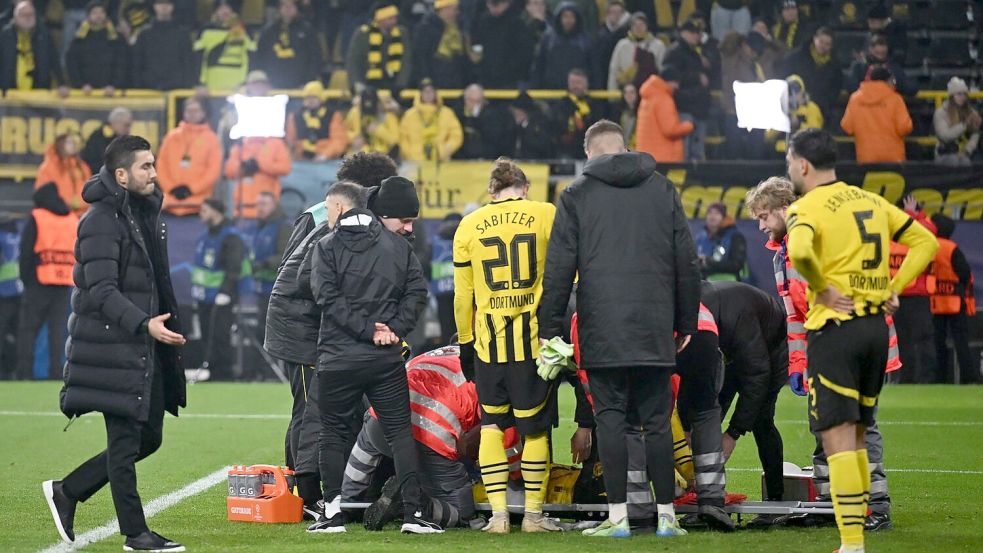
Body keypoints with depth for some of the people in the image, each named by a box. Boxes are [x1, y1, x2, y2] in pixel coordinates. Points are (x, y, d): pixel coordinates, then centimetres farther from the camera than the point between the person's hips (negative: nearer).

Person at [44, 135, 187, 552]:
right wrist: (144, 323, -32)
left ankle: (67, 492, 22)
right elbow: (102, 290, -21)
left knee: (148, 438, 11)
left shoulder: (146, 214, 15)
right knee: (125, 440, -3)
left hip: (145, 347, 9)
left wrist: (168, 329, 20)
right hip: (114, 346, -9)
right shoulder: (101, 221, -14)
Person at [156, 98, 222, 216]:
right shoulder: (171, 136, 13)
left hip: (198, 203, -3)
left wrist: (191, 189, -10)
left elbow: (214, 169, -3)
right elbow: (161, 165, 9)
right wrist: (171, 188, -5)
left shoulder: (210, 138, 4)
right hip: (172, 202, 3)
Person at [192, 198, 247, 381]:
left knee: (219, 337, -10)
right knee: (207, 337, 11)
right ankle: (207, 368, 16)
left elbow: (234, 267, -19)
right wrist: (196, 291, 23)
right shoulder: (206, 236, 16)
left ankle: (223, 372, -6)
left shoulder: (230, 237, -13)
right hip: (205, 297, 9)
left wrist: (225, 291, -24)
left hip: (220, 297, -9)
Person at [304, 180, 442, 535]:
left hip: (338, 359, -2)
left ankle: (332, 512, 6)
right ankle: (414, 511, -1)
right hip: (387, 359, 2)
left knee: (332, 433, 9)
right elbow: (417, 290, 1)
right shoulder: (396, 245, 7)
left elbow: (329, 298, -12)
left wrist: (368, 329, -13)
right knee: (400, 430, 6)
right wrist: (394, 328, -4)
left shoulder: (326, 247, -2)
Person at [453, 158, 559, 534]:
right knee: (536, 427, 8)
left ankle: (498, 514, 6)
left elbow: (463, 295, 8)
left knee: (492, 424, 11)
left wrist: (466, 342, 17)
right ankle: (534, 513, 10)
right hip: (535, 337, -1)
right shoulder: (547, 216, 1)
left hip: (489, 339, 1)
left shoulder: (469, 227, 5)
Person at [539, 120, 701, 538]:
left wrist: (550, 329, 4)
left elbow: (559, 269, -1)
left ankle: (618, 515, -3)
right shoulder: (662, 189, 10)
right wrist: (686, 323, 18)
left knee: (611, 417, 1)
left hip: (603, 328, -2)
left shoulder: (577, 195, 2)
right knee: (657, 420, 6)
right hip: (655, 328, 2)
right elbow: (686, 262, 11)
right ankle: (666, 515, 6)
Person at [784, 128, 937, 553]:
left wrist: (821, 288, -15)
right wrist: (893, 288, 12)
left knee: (838, 438, -7)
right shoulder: (871, 202, 13)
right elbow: (925, 242, 17)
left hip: (834, 327, -7)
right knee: (856, 436, 17)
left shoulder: (807, 208, -9)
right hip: (876, 326, 7)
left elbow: (800, 252, -31)